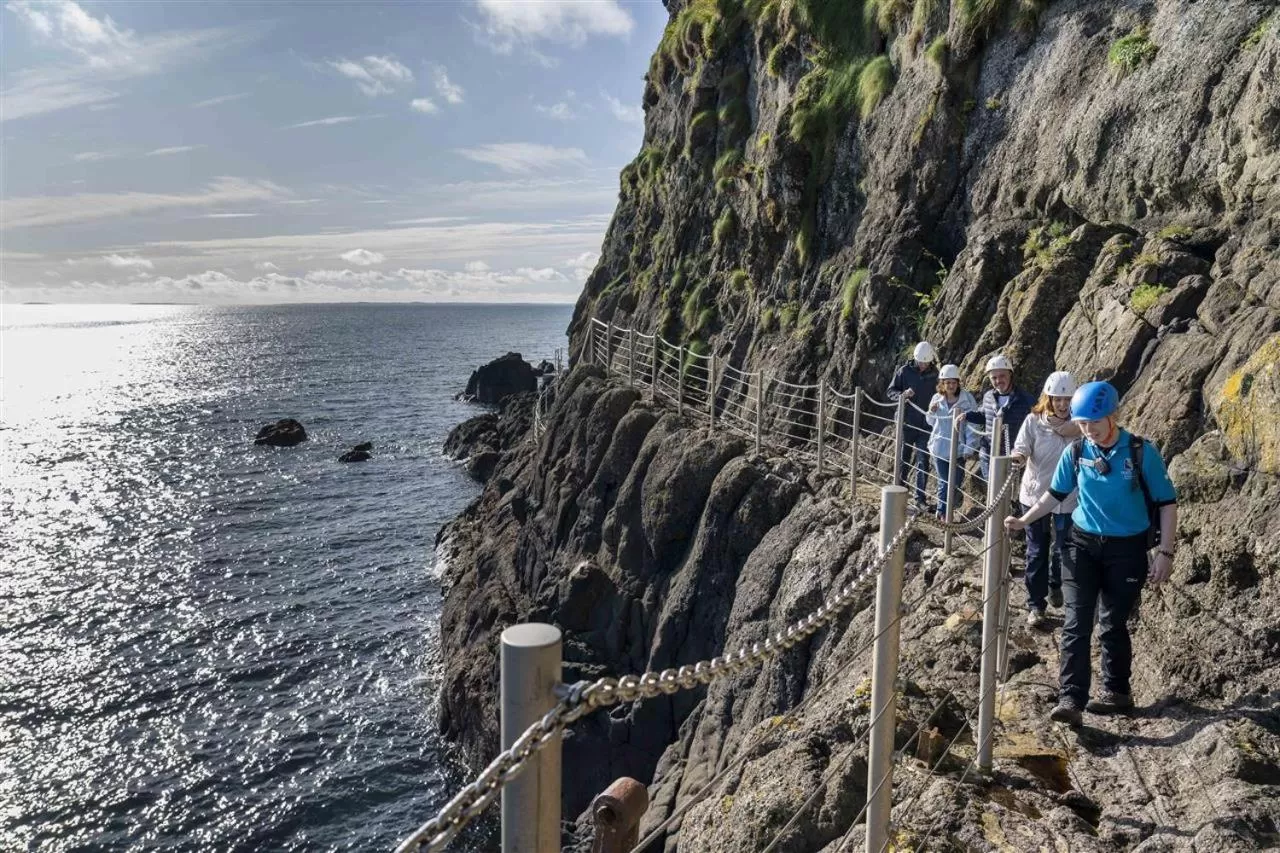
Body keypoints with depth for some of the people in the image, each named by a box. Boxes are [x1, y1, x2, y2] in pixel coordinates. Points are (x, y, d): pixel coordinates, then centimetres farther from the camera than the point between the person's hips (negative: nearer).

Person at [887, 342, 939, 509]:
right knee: (903, 458, 8)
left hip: (925, 425, 1)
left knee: (922, 462, 3)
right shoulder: (904, 371, -4)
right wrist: (902, 395, -19)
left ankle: (920, 498, 8)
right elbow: (891, 391, 1)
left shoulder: (935, 374, 1)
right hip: (906, 422, -1)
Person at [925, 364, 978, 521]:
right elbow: (930, 422, 13)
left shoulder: (967, 399, -7)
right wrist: (931, 412, -9)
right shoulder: (937, 398, 2)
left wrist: (969, 447, -12)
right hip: (940, 447, 2)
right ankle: (942, 511, 17)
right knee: (944, 481, 5)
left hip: (958, 448, -2)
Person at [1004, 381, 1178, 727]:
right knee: (1076, 624, -6)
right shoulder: (1075, 451, -4)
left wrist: (1165, 552, -9)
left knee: (1113, 625, 9)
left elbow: (1166, 502, -6)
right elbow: (1056, 494, 10)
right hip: (1083, 544, 2)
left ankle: (1117, 692, 29)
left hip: (1127, 549, -2)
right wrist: (1024, 520, 2)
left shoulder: (1141, 452, -12)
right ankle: (1071, 700, -8)